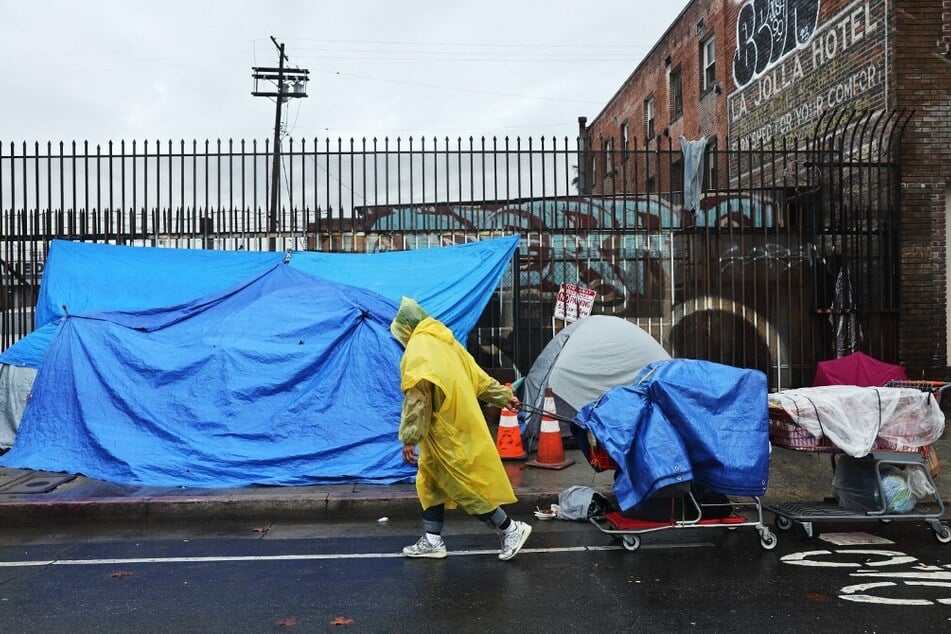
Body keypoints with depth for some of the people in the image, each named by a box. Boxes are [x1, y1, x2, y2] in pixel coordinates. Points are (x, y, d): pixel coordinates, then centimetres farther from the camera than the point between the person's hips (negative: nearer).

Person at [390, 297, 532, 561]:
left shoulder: (417, 351, -16)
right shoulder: (445, 342, 10)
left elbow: (415, 400, -22)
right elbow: (478, 376, 16)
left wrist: (409, 439, -19)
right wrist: (504, 397, 24)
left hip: (448, 435, -9)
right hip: (458, 429, 10)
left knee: (465, 485, 0)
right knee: (430, 482, 16)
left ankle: (511, 530, 10)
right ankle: (432, 541, 22)